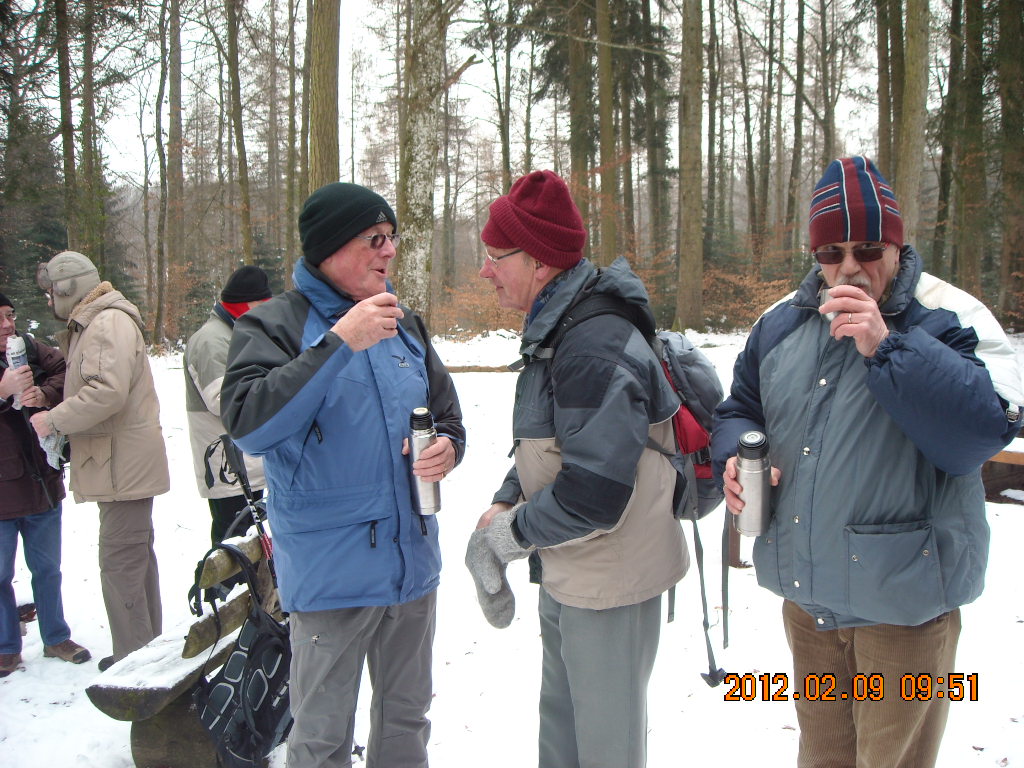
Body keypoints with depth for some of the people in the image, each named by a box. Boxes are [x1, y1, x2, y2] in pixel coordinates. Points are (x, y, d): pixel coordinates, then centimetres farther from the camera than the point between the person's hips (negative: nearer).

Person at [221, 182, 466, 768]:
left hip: (413, 560, 5)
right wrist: (339, 341, -28)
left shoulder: (405, 324, 8)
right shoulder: (274, 325, -8)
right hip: (332, 574, -5)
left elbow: (448, 416, 16)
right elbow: (247, 423, -25)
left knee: (408, 719, 21)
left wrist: (446, 449, -7)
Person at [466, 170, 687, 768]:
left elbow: (592, 498, -30)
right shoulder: (554, 330, 7)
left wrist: (511, 533, -15)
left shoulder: (596, 349, -27)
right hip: (565, 577, 10)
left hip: (611, 586, -9)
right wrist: (504, 505, 0)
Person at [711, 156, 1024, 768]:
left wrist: (885, 347, -31)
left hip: (904, 602, -4)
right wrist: (737, 456, -6)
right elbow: (740, 410, 16)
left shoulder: (950, 319, -11)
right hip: (805, 594, 5)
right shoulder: (781, 324, 5)